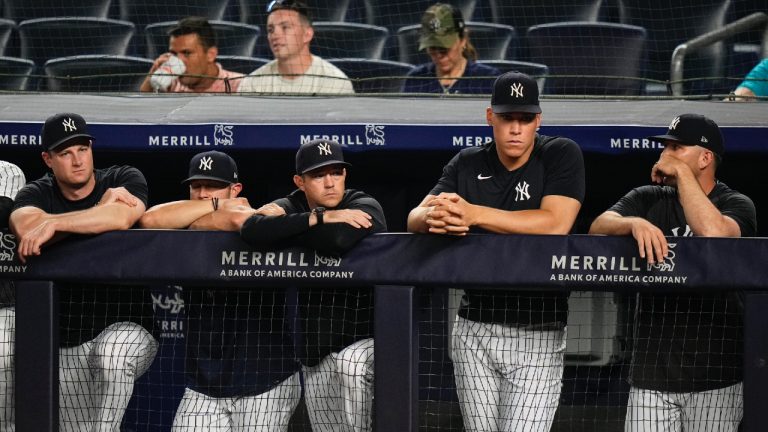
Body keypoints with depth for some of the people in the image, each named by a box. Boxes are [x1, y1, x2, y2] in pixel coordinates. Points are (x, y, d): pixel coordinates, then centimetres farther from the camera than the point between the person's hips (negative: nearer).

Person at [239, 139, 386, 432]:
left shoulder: (365, 207, -8)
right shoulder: (292, 207, 4)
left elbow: (338, 240, -31)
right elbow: (251, 230, -17)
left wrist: (282, 224, -15)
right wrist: (320, 218, -21)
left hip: (365, 340, -5)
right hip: (315, 355, 5)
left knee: (349, 364, -37)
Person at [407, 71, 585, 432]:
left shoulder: (561, 155, -5)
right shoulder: (467, 165, 8)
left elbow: (555, 224, -20)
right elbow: (415, 218, -1)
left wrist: (473, 213, -27)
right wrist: (433, 219, -28)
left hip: (537, 334, -4)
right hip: (474, 330, 4)